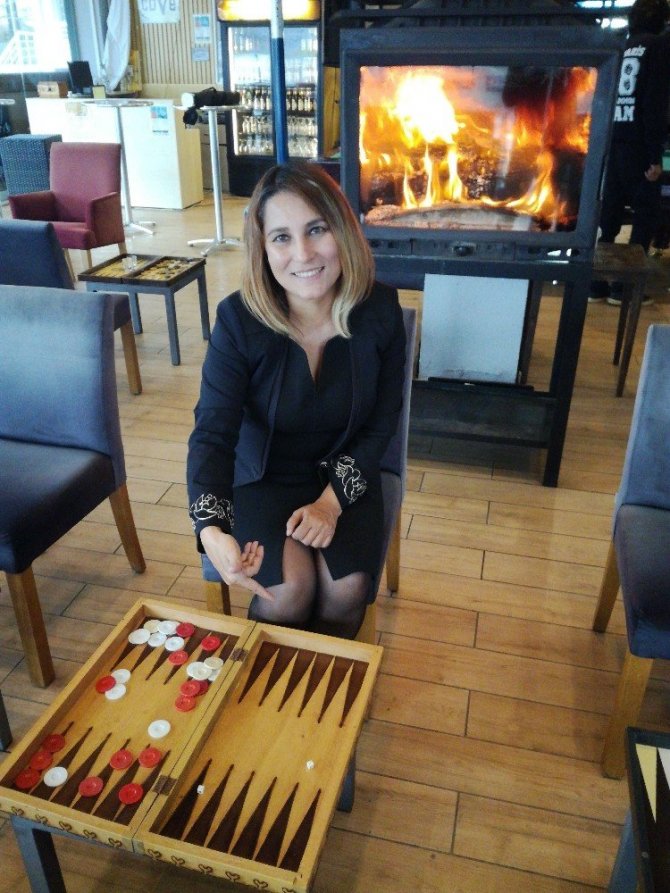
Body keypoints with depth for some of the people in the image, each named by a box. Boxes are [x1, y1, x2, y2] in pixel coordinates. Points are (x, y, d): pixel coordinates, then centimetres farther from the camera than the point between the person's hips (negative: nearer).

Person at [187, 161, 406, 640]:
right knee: (290, 586, -22)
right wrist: (211, 530, -42)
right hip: (264, 474, -1)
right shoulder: (239, 319, -21)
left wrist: (333, 500, -17)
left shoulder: (380, 310, -15)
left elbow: (382, 424, -6)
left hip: (346, 475, 2)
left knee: (348, 587, -18)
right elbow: (212, 433, -24)